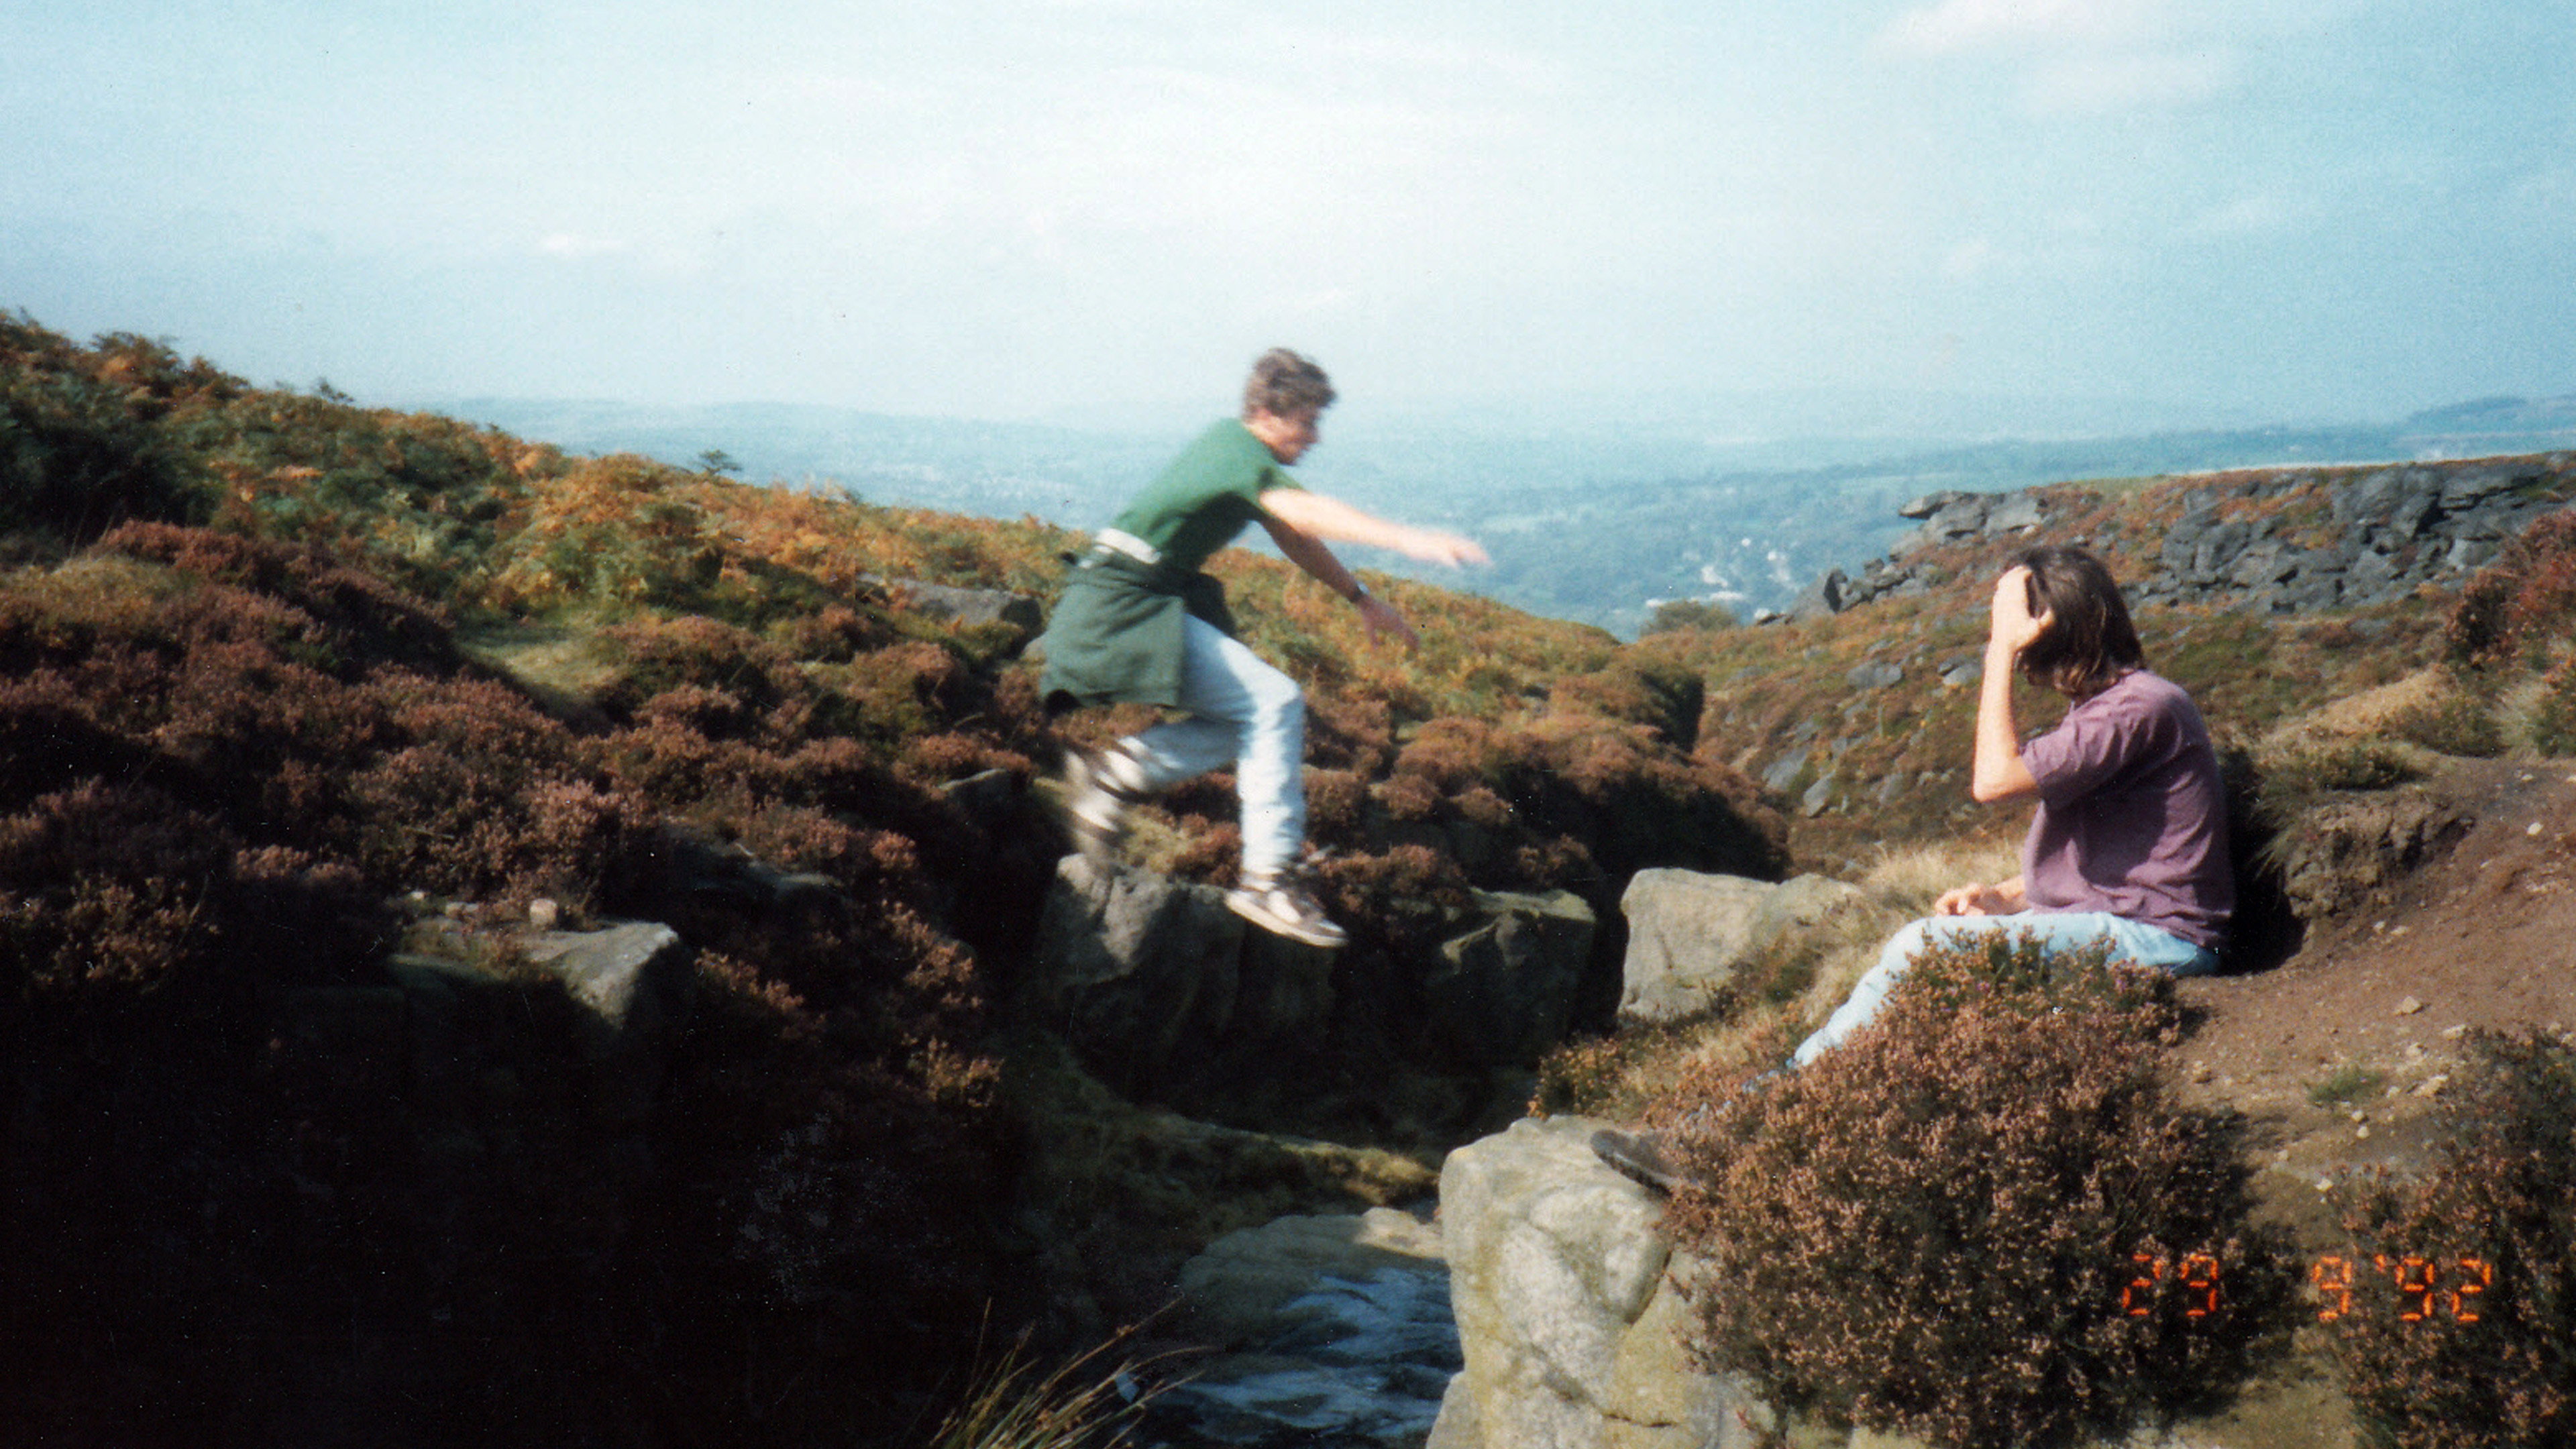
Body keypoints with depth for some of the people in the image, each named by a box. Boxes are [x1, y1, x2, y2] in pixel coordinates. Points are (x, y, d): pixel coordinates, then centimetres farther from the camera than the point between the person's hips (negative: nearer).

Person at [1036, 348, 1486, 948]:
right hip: (1125, 609, -10)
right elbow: (1304, 513, -32)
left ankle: (1116, 771, 4)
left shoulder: (1235, 449, 16)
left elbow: (1292, 538, 26)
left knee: (1254, 716, 7)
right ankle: (1267, 879, -17)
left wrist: (1362, 598, 22)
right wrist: (1406, 539, -42)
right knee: (1276, 702, -17)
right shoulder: (1239, 454, -14)